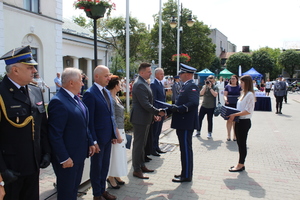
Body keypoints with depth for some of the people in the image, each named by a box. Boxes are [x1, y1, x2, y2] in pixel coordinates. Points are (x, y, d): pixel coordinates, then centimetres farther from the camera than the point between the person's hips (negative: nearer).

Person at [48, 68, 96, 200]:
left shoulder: (75, 98, 7)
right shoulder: (58, 102, -21)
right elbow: (55, 134, -23)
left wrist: (90, 143, 12)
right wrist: (64, 158, -21)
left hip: (79, 154, 9)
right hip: (67, 157, -9)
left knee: (74, 189, 23)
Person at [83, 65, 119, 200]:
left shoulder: (107, 92, 9)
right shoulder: (90, 94, -15)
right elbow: (89, 120, -17)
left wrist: (114, 134, 11)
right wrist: (93, 141, -17)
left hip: (108, 137, 7)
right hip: (98, 138, -7)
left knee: (105, 166, 18)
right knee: (96, 167, 11)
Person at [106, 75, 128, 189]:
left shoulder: (116, 97, 10)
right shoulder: (110, 99, -18)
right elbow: (112, 119, -20)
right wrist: (117, 135, -19)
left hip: (120, 129, 9)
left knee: (119, 153, 17)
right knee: (114, 154, 3)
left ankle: (116, 176, 31)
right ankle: (111, 178, 19)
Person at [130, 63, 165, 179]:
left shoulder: (143, 83, 13)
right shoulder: (140, 84, -19)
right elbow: (145, 104, -24)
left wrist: (154, 113, 14)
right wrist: (158, 112, -16)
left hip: (145, 118, 10)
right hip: (140, 118, -10)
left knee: (142, 143, 18)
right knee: (138, 144, -1)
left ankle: (141, 165, 31)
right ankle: (136, 170, 10)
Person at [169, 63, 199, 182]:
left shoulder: (192, 86, -14)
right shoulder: (186, 86, 17)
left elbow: (193, 103, -26)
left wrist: (177, 109, -22)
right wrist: (173, 108, 5)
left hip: (186, 124, -10)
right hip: (182, 123, 10)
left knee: (186, 149, -2)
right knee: (184, 149, 16)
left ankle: (186, 176, 9)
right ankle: (185, 173, 28)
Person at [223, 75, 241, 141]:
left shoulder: (239, 87, 8)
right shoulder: (227, 86, 6)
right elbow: (225, 95, 1)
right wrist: (225, 99, -21)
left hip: (237, 106, 0)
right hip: (229, 105, 0)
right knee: (229, 120, 1)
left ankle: (235, 135, 13)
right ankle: (228, 135, 12)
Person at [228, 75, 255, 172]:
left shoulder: (250, 94, -15)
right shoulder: (244, 93, 15)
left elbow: (248, 111, -22)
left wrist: (235, 114, -24)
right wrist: (233, 114, 6)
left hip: (244, 122, -9)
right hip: (239, 121, 9)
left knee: (242, 143, 0)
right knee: (240, 142, 15)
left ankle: (241, 165, 11)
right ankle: (241, 163, 25)